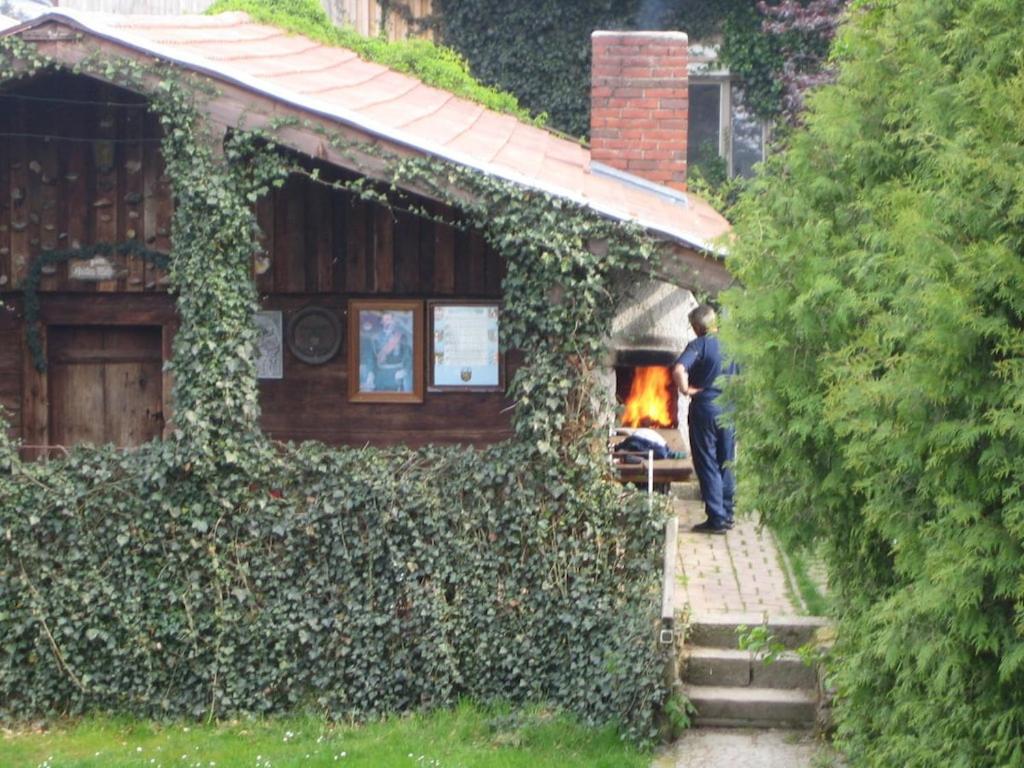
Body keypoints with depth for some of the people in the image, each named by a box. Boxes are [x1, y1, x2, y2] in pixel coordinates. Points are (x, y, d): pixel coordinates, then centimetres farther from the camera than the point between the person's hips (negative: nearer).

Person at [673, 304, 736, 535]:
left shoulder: (699, 345, -12)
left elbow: (678, 370, -28)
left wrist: (686, 389, -14)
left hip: (706, 407, -5)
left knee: (708, 466, 1)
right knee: (726, 464, 15)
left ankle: (716, 519, 0)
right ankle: (727, 514, 21)